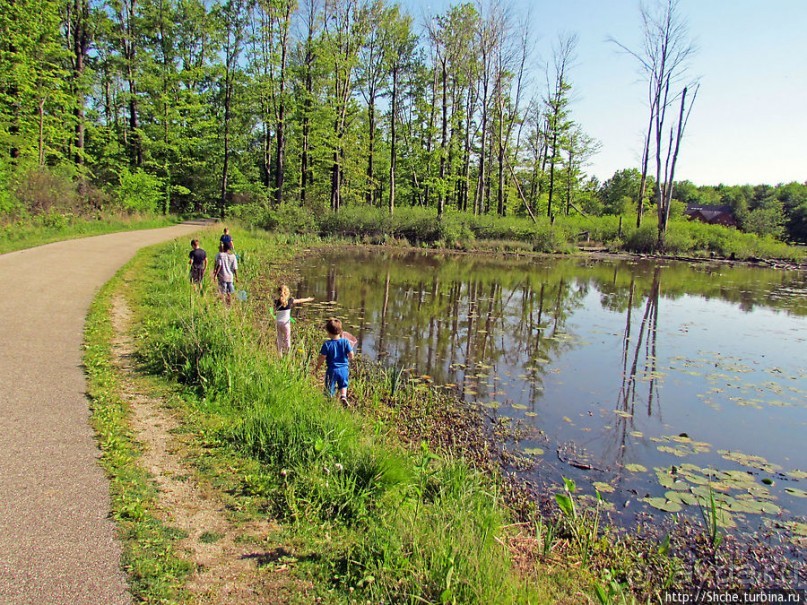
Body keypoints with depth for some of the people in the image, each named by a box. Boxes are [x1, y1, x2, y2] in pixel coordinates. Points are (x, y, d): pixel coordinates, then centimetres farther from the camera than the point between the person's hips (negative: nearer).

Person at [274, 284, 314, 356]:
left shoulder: (276, 301, -4)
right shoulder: (290, 301, -6)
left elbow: (274, 312, -1)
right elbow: (299, 300, 11)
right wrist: (308, 299, 27)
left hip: (278, 322, 2)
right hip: (286, 322, -2)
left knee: (279, 339, 12)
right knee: (287, 339, 7)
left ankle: (280, 354, 16)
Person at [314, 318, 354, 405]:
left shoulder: (327, 344, -14)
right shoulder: (345, 341, -9)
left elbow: (322, 358, -10)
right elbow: (351, 355, -6)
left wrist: (317, 367, 4)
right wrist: (347, 360, 16)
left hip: (332, 369, -2)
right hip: (344, 369, 2)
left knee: (329, 388, 14)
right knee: (343, 385, 23)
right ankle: (343, 396, 1)